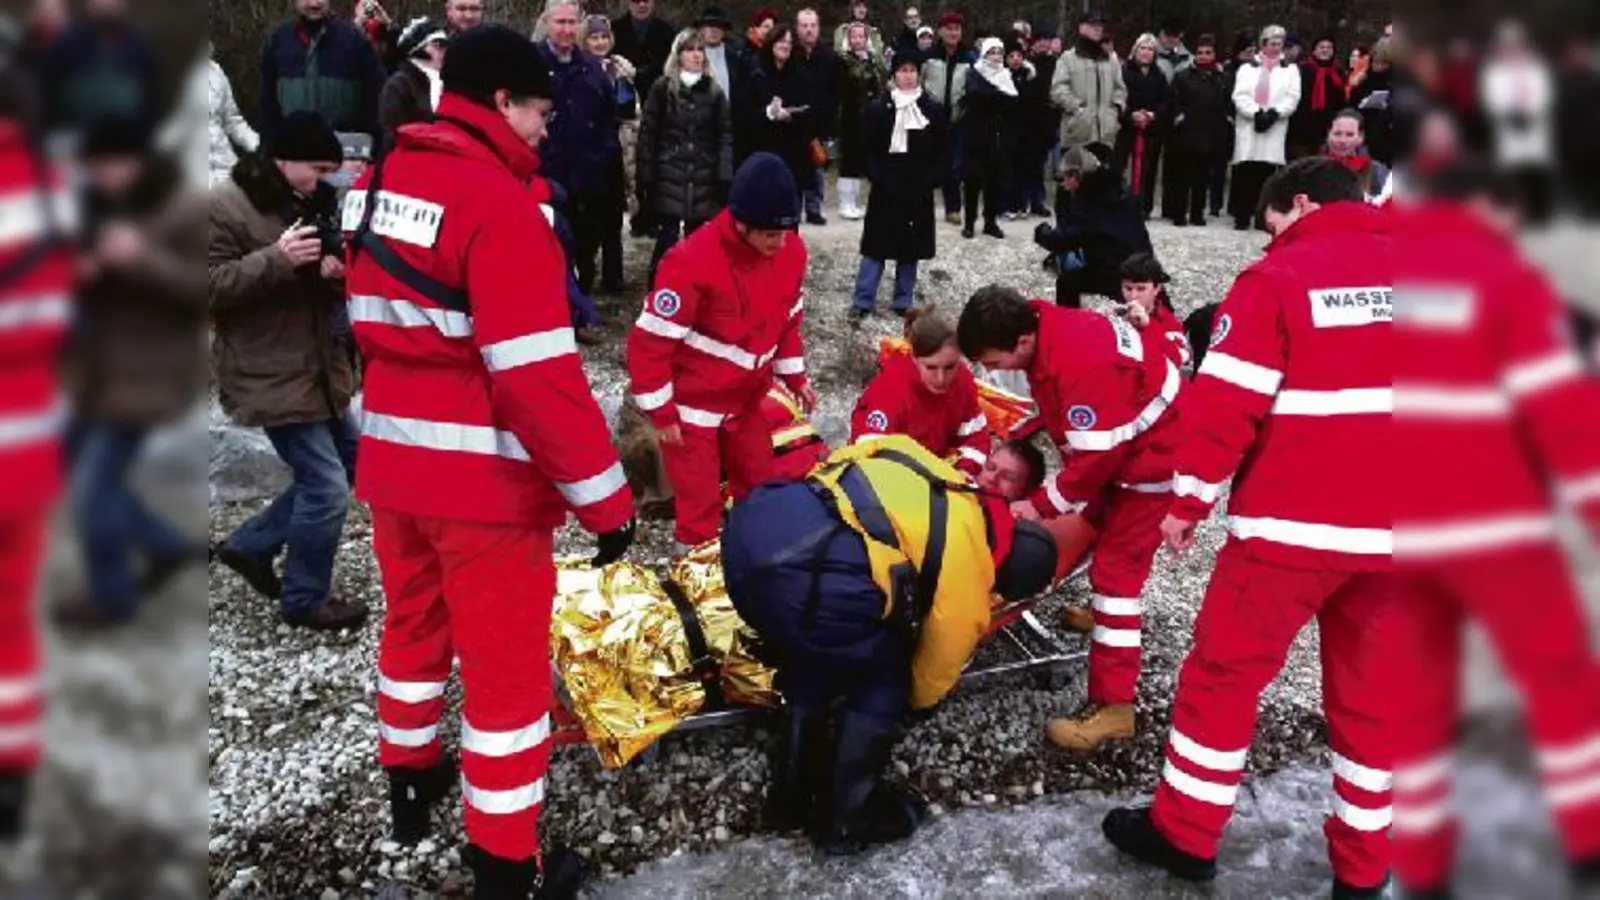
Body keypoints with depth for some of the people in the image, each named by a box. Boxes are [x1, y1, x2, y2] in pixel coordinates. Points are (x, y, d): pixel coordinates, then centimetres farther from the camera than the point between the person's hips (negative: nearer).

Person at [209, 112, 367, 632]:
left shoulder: (316, 203, 12)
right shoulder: (225, 207, -13)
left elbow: (335, 289, 20)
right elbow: (211, 286, -18)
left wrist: (339, 273, -4)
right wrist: (275, 259, -29)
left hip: (320, 366, 9)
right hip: (269, 375, -9)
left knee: (344, 468, 16)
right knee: (327, 489, -7)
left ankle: (249, 546, 31)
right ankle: (304, 601, 14)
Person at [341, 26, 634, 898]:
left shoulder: (382, 181, 6)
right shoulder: (497, 199, -20)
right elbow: (537, 370, -24)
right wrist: (604, 494, -18)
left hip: (392, 459, 8)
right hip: (483, 477, -8)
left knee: (414, 622, 26)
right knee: (505, 664, 5)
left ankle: (410, 779, 47)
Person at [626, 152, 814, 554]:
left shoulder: (791, 251, -8)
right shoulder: (692, 262, -28)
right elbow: (649, 341, -22)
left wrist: (795, 376, 9)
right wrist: (661, 412, -16)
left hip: (745, 400, 6)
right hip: (691, 405, -6)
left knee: (761, 488, 16)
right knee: (700, 502, 2)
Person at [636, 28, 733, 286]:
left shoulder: (714, 92, 9)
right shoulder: (662, 88, 1)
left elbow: (726, 136, 5)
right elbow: (647, 134, -1)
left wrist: (725, 176, -6)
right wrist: (645, 178, -7)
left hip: (704, 180, 3)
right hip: (668, 178, -2)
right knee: (667, 240, -4)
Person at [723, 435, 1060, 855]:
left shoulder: (946, 485, 29)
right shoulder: (966, 583, 16)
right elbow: (932, 677, 33)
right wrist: (917, 700, 58)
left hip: (749, 522, 7)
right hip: (806, 580, -7)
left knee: (813, 658, 33)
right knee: (884, 677, 22)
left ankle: (791, 796, 42)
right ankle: (847, 819, 28)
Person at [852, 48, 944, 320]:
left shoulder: (934, 110, 4)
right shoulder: (878, 108, 0)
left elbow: (941, 151, 5)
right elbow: (867, 149, 0)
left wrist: (930, 181, -7)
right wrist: (879, 178, -12)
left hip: (918, 189, 2)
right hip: (886, 187, -2)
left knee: (910, 248, 8)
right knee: (876, 246, 0)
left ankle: (904, 302, 18)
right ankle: (863, 302, 5)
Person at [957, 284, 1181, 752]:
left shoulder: (1084, 367, -36)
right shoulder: (1048, 329, -8)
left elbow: (1094, 457, -29)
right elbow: (1062, 404, 9)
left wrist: (1042, 504, -18)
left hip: (1154, 454, -10)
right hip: (1120, 442, 10)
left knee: (1116, 568, -10)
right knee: (1100, 527, 29)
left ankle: (1112, 705, -7)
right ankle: (1106, 614, 54)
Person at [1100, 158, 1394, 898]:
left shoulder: (1277, 277, -6)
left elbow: (1225, 404, -11)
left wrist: (1188, 504, -1)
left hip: (1292, 523, -5)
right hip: (1386, 529, 5)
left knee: (1224, 672, 9)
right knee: (1370, 691, 16)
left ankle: (1184, 834, 19)